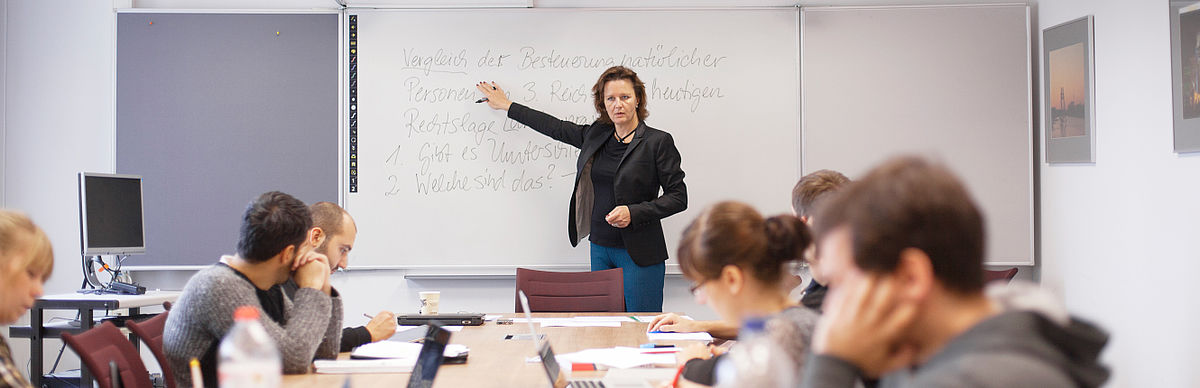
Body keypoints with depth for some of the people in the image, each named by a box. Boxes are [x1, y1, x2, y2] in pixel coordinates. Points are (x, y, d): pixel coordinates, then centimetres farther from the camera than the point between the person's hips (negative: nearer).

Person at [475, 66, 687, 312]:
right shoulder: (595, 135, 9)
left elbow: (678, 197, -6)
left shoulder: (658, 142, -6)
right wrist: (506, 106, 30)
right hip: (600, 248, 5)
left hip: (639, 254, -5)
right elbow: (555, 127, 22)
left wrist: (633, 213, -17)